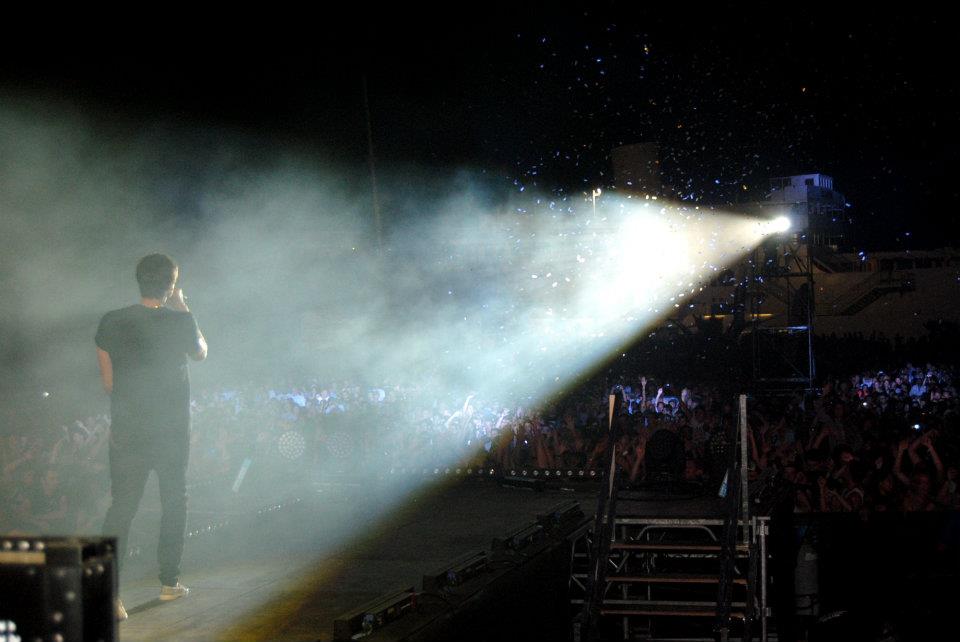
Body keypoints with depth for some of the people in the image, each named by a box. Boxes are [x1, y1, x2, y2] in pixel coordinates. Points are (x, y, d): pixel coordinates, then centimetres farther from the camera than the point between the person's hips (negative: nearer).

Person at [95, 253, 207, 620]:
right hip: (171, 431, -1)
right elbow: (201, 353, 10)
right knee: (174, 502, 17)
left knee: (121, 508, 2)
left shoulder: (111, 322, -4)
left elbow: (107, 382, 3)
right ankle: (169, 583, 24)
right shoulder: (179, 322, -11)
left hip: (125, 432, 1)